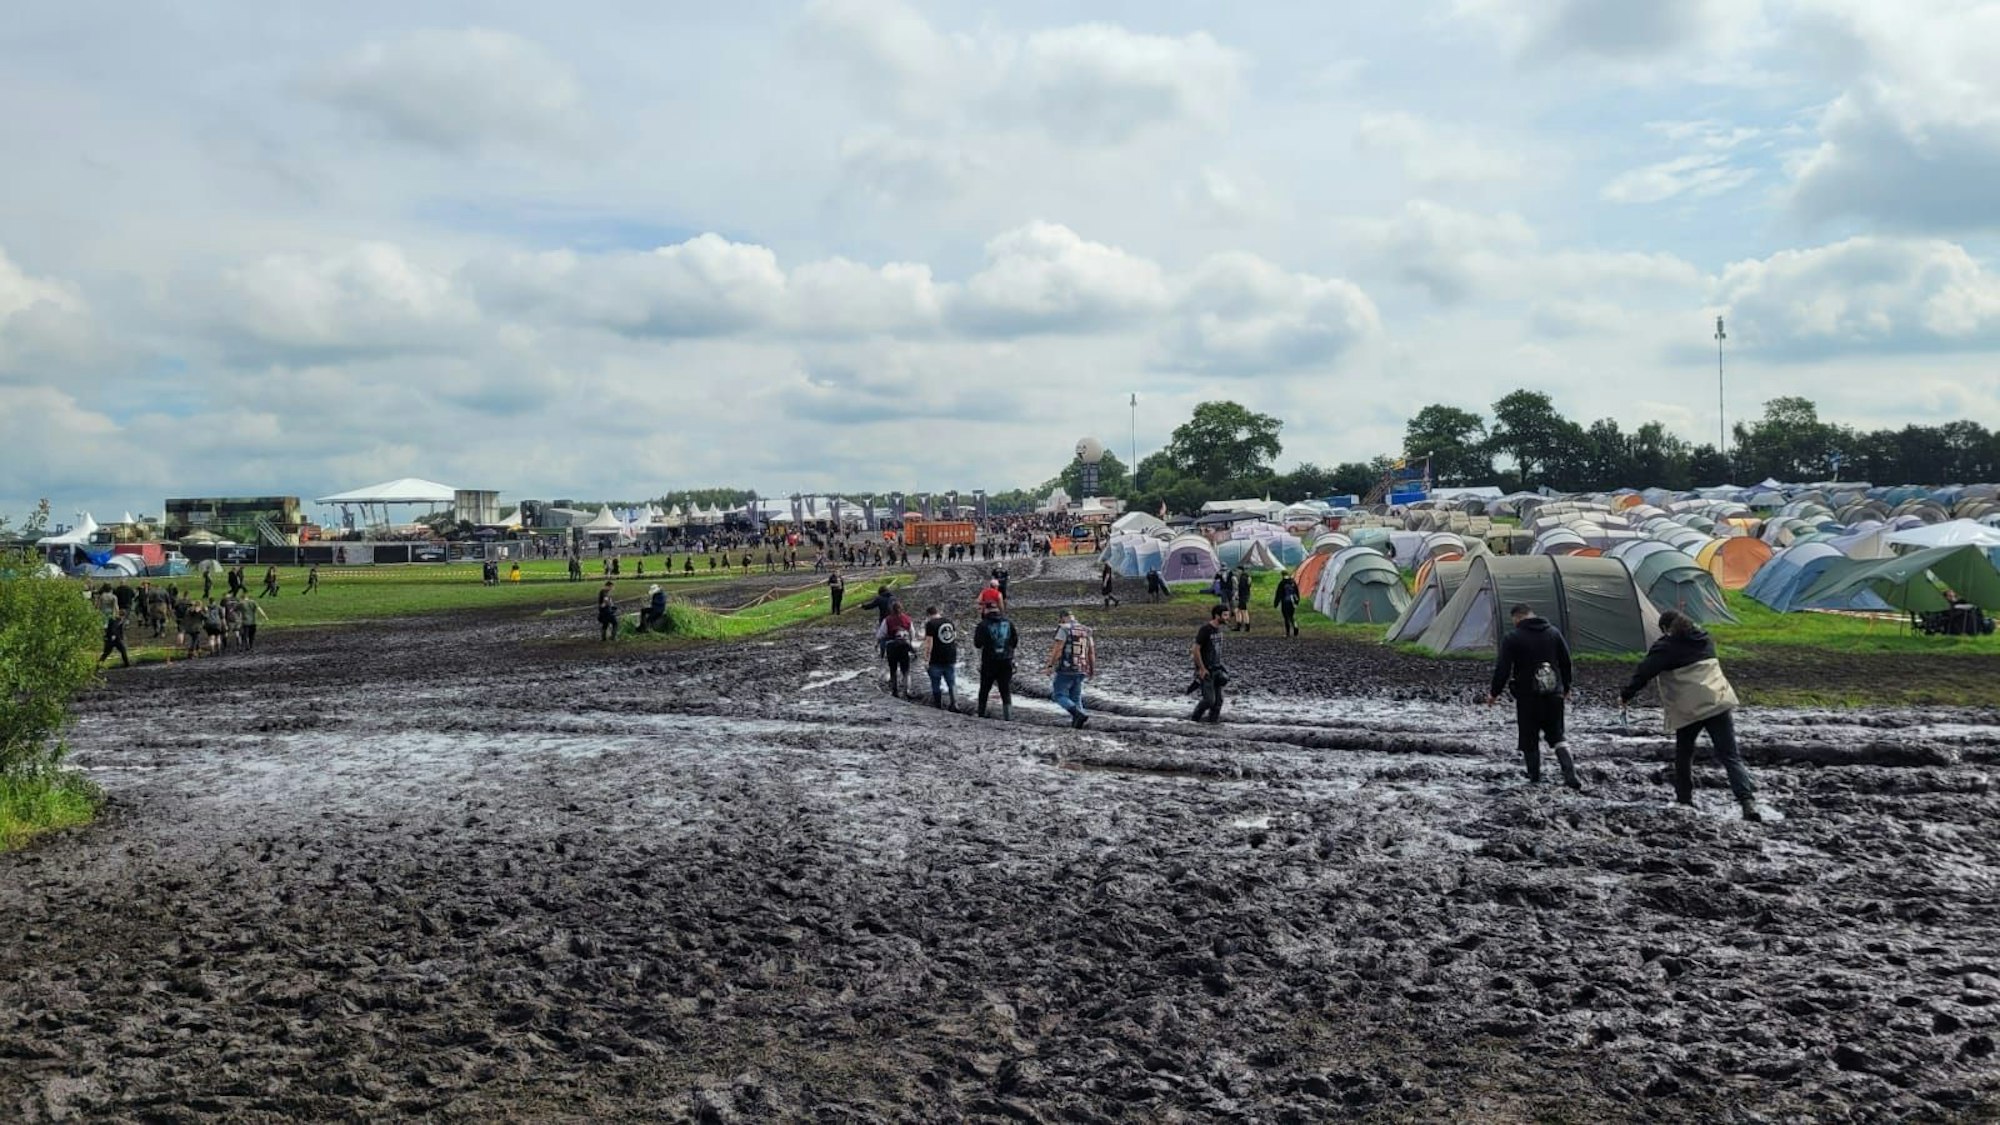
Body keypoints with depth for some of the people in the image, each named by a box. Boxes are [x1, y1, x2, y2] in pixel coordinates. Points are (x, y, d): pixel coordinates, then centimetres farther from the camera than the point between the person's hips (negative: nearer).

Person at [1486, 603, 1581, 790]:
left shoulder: (1512, 639, -10)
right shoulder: (1554, 633, 6)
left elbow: (1502, 669, -10)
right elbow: (1566, 662, 12)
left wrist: (1493, 693, 2)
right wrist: (1566, 689, 24)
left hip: (1527, 697, -4)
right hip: (1554, 694, 4)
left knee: (1529, 739, 6)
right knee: (1556, 735, 12)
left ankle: (1535, 779, 9)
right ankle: (1570, 774, -3)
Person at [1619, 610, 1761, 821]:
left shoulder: (1665, 647, -3)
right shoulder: (1705, 639, 16)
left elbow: (1644, 673, -5)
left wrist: (1625, 694, 5)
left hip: (1688, 709, -4)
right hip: (1719, 702, 4)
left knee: (1683, 753, 18)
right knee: (1730, 755, 0)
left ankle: (1684, 797, 23)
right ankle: (1747, 800, -14)